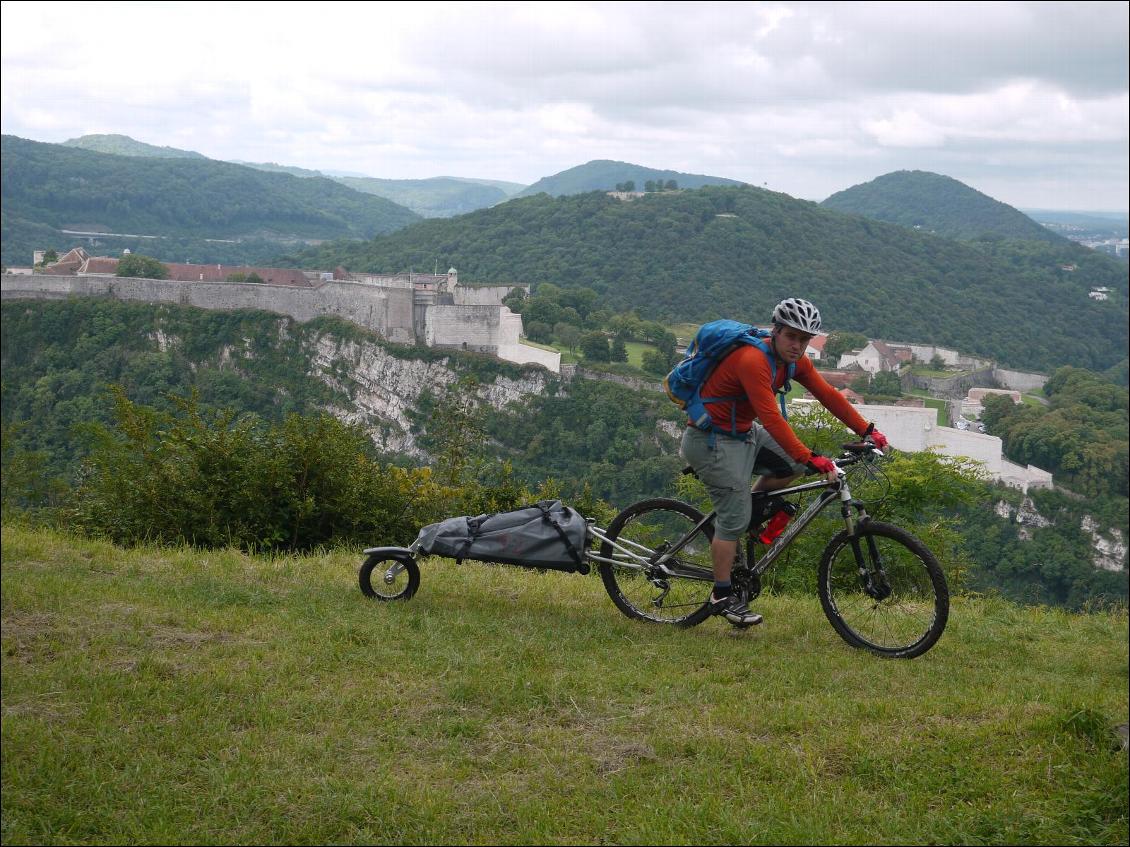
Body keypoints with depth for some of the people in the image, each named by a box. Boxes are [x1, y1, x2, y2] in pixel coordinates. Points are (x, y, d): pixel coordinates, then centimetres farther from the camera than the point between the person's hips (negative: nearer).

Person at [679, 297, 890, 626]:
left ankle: (748, 507, 16)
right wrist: (811, 459, -38)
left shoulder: (795, 361, -1)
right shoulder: (752, 361, -29)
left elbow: (828, 395, 2)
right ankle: (722, 596, 4)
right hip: (711, 440, -9)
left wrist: (867, 430, -4)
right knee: (734, 518, -8)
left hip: (744, 433, 9)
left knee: (794, 463, 3)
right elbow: (772, 419, -35)